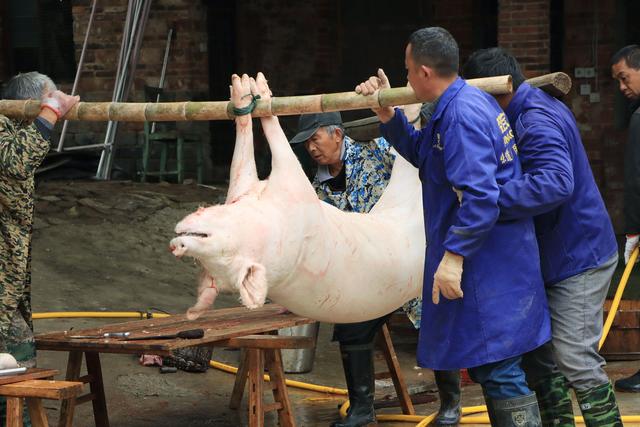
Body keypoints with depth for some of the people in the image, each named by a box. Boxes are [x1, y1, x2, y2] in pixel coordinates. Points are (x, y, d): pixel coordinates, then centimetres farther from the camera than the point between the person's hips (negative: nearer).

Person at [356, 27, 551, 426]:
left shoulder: (461, 114, -20)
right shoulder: (467, 101, 13)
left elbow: (479, 195, -27)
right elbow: (422, 153, 26)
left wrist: (454, 255, -26)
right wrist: (388, 113, 14)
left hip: (487, 266, -11)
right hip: (491, 261, 11)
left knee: (498, 370, -10)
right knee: (491, 368, 16)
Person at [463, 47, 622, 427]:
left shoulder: (537, 123, -24)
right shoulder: (538, 108, 10)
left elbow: (555, 182, -40)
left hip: (579, 257, -11)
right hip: (556, 256, 11)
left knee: (577, 361, -13)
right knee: (539, 357, 14)